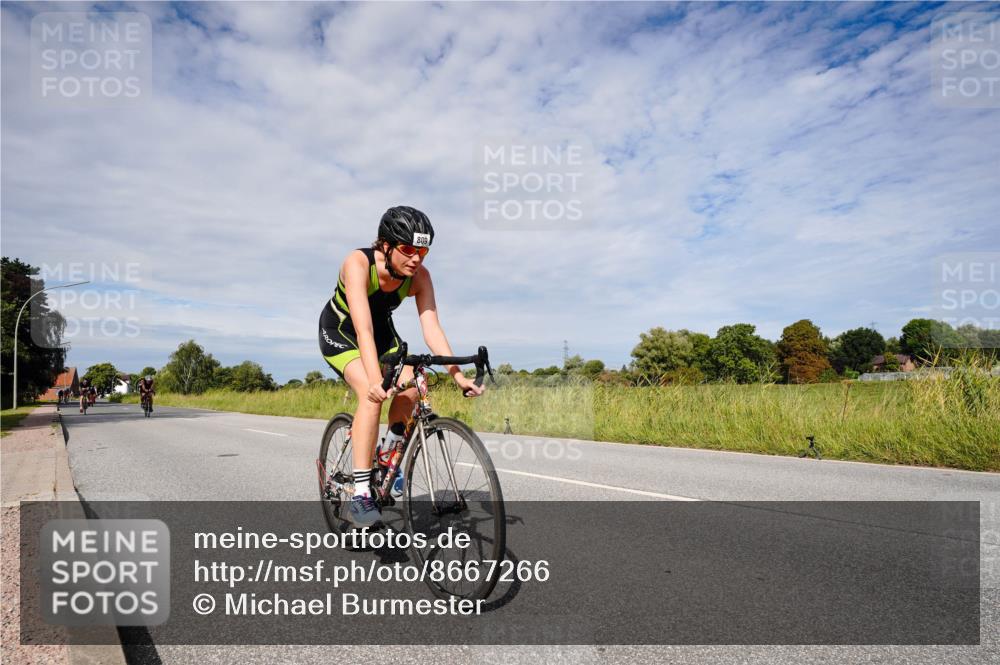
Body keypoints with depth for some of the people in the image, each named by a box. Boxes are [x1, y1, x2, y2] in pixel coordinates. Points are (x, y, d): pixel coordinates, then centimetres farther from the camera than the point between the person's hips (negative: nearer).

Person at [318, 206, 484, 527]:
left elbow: (432, 327, -26)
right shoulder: (358, 263, -33)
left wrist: (457, 374, -38)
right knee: (373, 393, -30)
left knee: (410, 387, -21)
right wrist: (376, 379, -55)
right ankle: (360, 495, -25)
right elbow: (363, 330, -43)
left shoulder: (419, 276, -20)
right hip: (339, 333, -5)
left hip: (382, 332, 5)